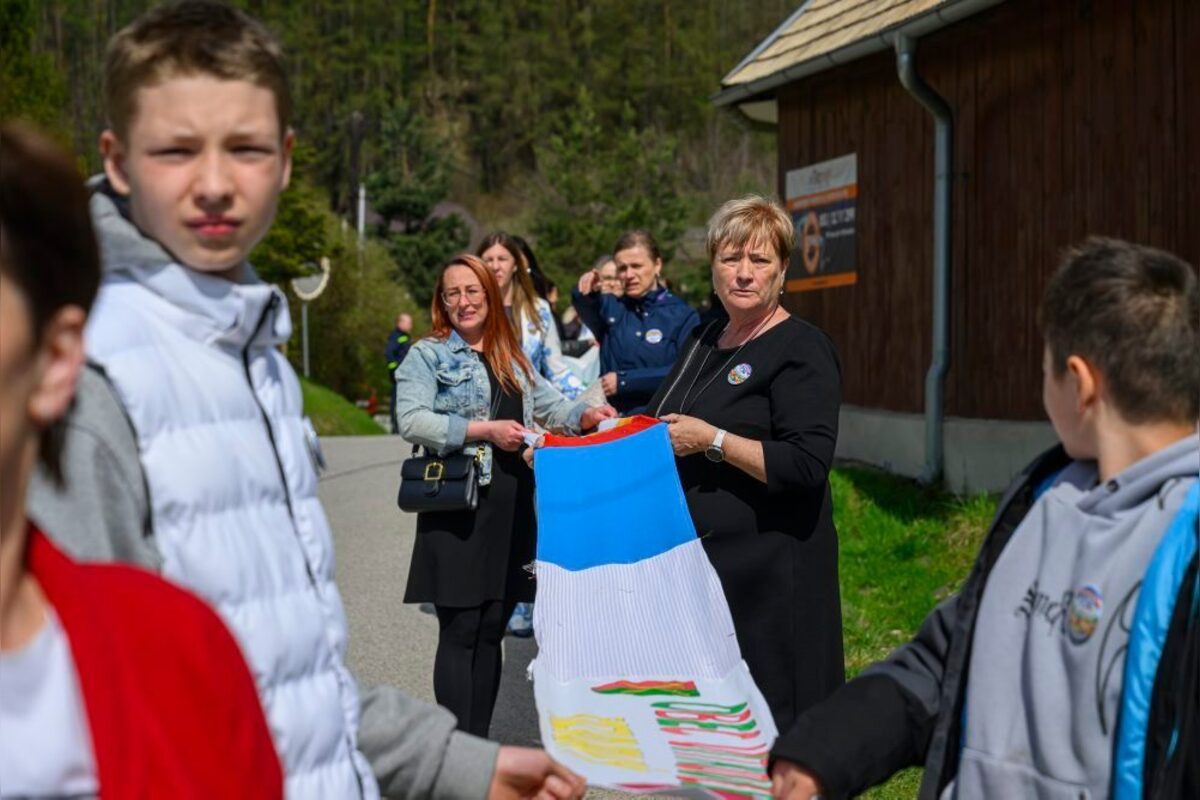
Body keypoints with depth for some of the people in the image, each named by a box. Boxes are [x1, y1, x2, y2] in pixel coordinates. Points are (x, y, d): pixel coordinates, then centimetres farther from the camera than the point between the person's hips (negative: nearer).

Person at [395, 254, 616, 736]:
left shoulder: (513, 359, 19)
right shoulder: (428, 356, 0)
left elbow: (549, 405, 16)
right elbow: (411, 421, -13)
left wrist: (585, 415, -6)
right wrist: (485, 430, -17)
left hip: (510, 510, 6)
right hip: (457, 510, -6)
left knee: (491, 631, 9)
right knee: (460, 632, -4)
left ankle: (480, 743, 17)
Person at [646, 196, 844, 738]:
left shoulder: (802, 350, -10)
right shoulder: (704, 341, 16)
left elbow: (808, 466, -21)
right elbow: (669, 429, 32)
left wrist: (711, 440, -20)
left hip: (767, 568, -8)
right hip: (693, 560, 8)